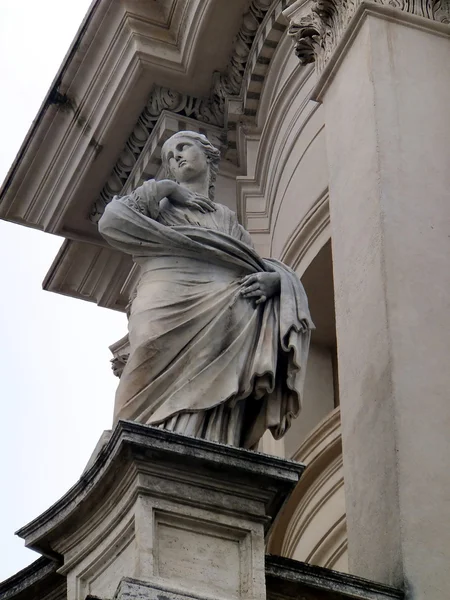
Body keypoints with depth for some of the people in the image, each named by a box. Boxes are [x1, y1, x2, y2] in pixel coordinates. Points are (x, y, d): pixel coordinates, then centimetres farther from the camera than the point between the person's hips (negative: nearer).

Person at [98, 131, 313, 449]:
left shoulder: (228, 219, 32)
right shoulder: (159, 204, 27)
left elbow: (268, 266, 21)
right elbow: (111, 221, 7)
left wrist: (272, 279, -2)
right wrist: (161, 188, 10)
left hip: (222, 323, 2)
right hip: (168, 313, -2)